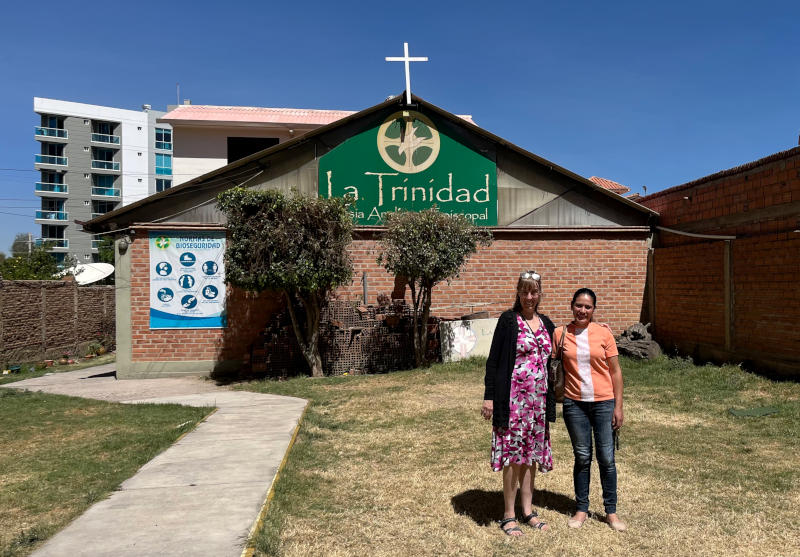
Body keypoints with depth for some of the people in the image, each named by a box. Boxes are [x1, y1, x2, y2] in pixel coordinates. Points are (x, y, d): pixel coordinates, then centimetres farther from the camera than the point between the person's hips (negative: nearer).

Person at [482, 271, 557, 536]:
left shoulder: (546, 323, 11)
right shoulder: (508, 320, -5)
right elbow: (493, 360, -7)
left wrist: (550, 400, 14)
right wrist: (489, 397, -11)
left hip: (539, 398, 5)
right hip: (513, 397, -5)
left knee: (531, 454, 12)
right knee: (513, 454, -1)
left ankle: (528, 511, 25)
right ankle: (508, 515, 12)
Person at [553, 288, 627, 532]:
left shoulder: (603, 333, -2)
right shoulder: (560, 334, 0)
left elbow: (615, 371, 1)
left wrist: (618, 406, -2)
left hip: (603, 402, 0)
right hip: (574, 403, 1)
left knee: (607, 458, 4)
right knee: (582, 458, 9)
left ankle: (611, 511, 20)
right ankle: (581, 509, 24)